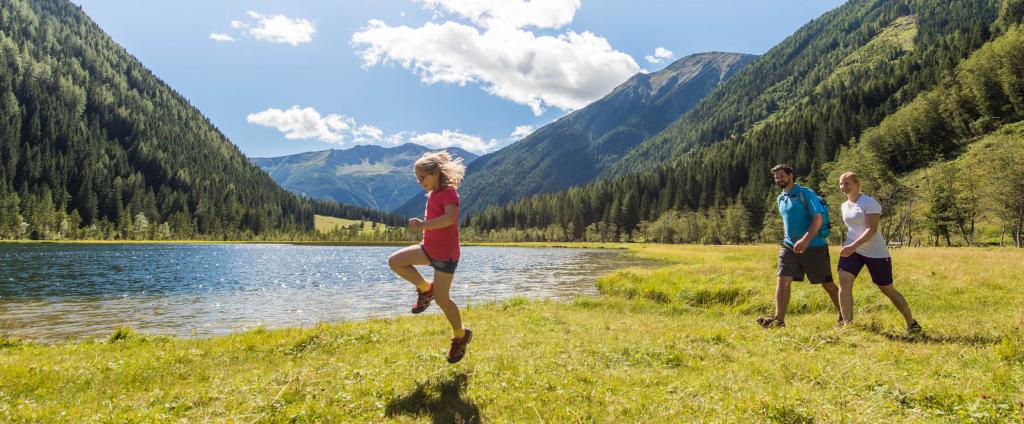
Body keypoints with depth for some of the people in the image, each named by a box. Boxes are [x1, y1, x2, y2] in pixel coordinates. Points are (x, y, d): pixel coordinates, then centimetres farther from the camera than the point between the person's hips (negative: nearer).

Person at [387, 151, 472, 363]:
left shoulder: (448, 192, -16)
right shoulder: (432, 194, 12)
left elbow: (450, 217, -35)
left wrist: (422, 225, -35)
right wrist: (423, 225, 15)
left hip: (445, 253, -9)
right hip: (429, 248, 9)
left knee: (441, 298, -4)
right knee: (395, 261, -4)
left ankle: (461, 335, 18)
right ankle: (425, 289, 12)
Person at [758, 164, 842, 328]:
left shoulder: (806, 194, -11)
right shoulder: (780, 199, 12)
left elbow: (818, 219, -20)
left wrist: (805, 240, -32)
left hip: (814, 246, -6)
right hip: (790, 246, 6)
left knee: (827, 284, 8)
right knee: (782, 280, -9)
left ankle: (844, 316, 25)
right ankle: (779, 319, -11)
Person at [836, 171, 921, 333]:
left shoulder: (869, 203, -13)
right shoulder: (845, 205, 11)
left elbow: (872, 229, -23)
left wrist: (853, 246, -32)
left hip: (875, 252, -6)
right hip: (851, 249, 6)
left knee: (887, 289, 6)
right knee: (844, 281, -15)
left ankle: (912, 323, 26)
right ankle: (847, 324, -12)